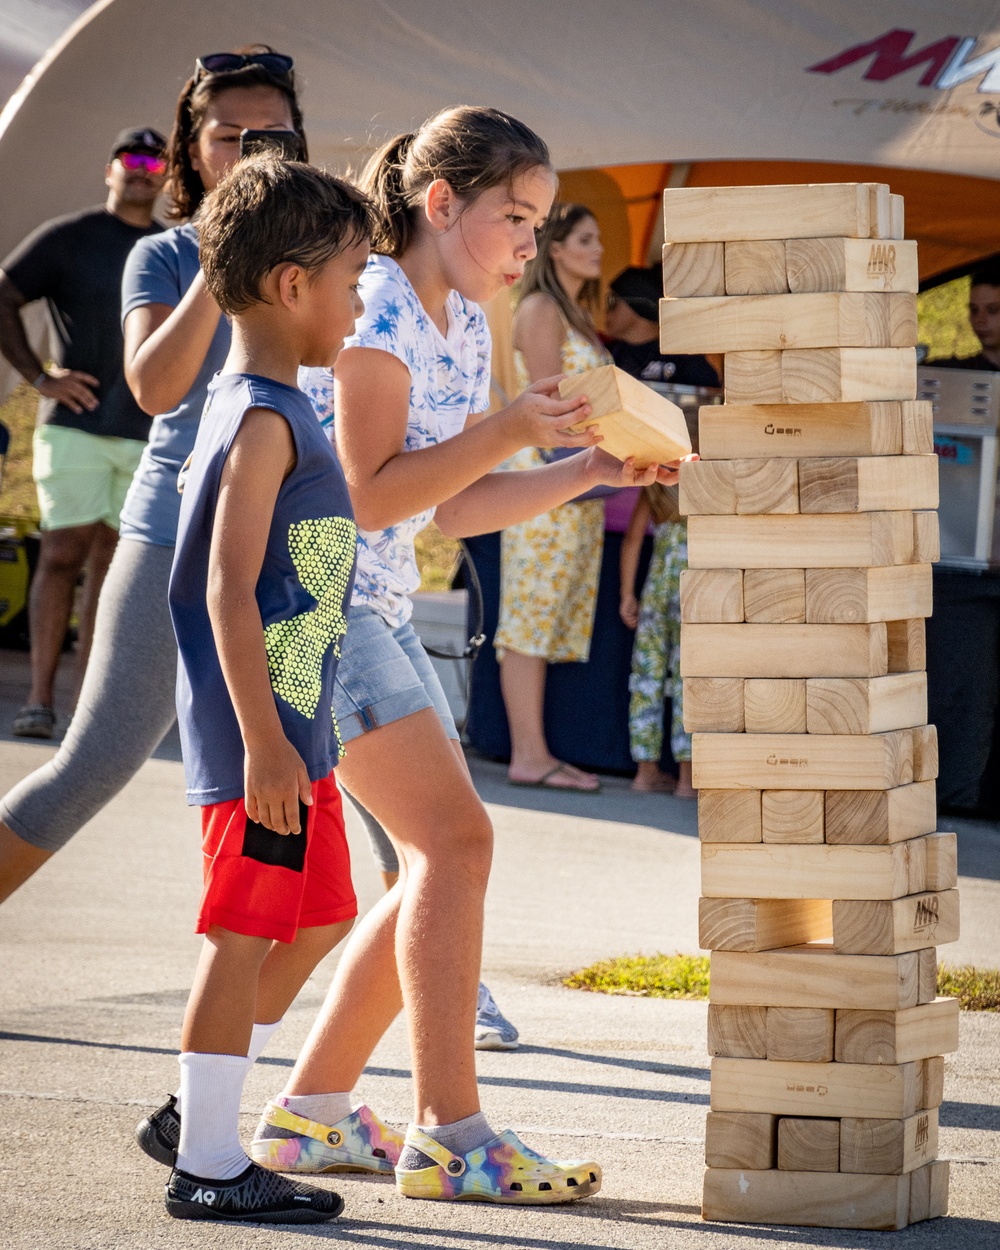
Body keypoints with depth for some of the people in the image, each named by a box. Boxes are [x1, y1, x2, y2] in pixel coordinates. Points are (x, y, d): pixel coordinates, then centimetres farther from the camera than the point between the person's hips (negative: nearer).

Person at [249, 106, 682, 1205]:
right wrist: (506, 431, -23)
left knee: (439, 859, 9)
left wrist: (587, 472, 6)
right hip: (310, 606, -10)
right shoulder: (373, 309, -15)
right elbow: (368, 495, -19)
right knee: (455, 839, -15)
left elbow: (452, 508, 16)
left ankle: (308, 1113, 14)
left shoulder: (464, 326, 14)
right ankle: (448, 1137, -14)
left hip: (375, 615, 10)